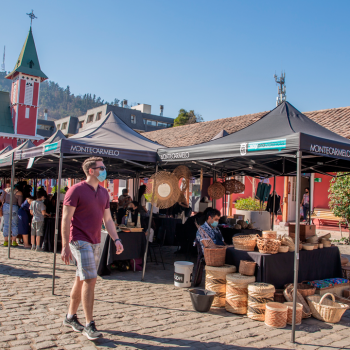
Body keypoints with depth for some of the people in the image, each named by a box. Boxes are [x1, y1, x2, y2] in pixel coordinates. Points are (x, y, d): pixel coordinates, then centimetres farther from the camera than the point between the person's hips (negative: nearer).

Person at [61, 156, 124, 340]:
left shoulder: (104, 193, 12)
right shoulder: (76, 190, -9)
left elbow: (107, 219, 16)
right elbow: (66, 219, -11)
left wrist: (116, 239, 5)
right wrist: (65, 246, -16)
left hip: (95, 242, 7)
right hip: (80, 241, -7)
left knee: (81, 280, 15)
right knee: (90, 280, -11)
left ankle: (70, 317, 29)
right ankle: (89, 325, -2)